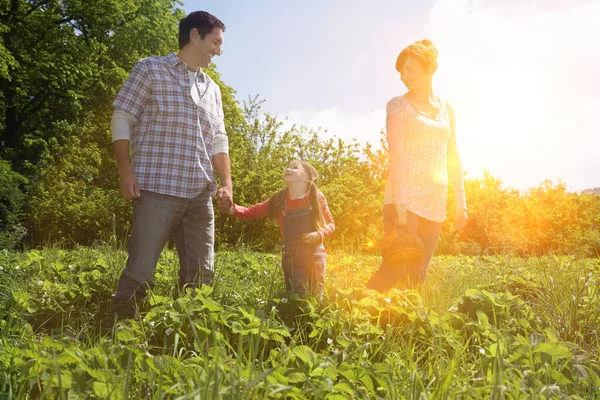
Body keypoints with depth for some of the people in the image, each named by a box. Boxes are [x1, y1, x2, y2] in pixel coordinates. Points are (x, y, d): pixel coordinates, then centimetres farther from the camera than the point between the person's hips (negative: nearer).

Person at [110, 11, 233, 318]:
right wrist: (125, 169, -12)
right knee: (140, 271, -8)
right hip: (157, 188, -6)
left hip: (201, 194, 6)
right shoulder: (150, 69, 5)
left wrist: (227, 183, 6)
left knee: (201, 275, 6)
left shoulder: (212, 89, 21)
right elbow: (121, 118, 0)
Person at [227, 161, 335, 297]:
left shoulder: (316, 197, -2)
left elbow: (330, 224, 7)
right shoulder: (279, 200, 1)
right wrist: (232, 209, -21)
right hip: (291, 259, 0)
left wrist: (319, 235, -14)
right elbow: (249, 212, -1)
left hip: (314, 257, 0)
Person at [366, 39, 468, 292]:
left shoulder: (445, 109, 16)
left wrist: (460, 203, 12)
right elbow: (396, 152, -9)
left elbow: (452, 158, 17)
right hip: (405, 198, -5)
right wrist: (399, 202, -19)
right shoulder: (398, 105, 2)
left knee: (416, 276, 3)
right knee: (394, 269, -14)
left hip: (434, 202, 5)